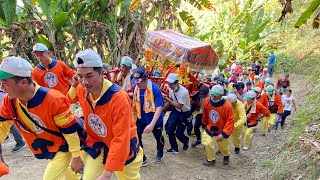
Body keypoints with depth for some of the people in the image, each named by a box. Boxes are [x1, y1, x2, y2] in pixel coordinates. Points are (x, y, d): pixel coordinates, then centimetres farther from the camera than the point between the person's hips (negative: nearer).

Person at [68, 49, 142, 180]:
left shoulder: (118, 97, -34)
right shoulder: (81, 89, -14)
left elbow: (121, 139, -33)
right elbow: (72, 99, 14)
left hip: (123, 147, -3)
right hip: (96, 144, 4)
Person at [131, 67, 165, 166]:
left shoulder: (155, 88, -29)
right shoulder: (135, 87, -13)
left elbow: (159, 107, -31)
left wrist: (152, 124, -39)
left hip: (155, 119, -3)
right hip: (141, 118, 3)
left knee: (158, 137, 19)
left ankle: (160, 154, 50)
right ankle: (142, 158, 9)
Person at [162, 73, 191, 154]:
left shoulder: (184, 92, -31)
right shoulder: (171, 89, -9)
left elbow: (179, 106, -29)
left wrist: (167, 98, -30)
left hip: (185, 113, -6)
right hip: (175, 111, 6)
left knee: (179, 133, -4)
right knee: (169, 128, -6)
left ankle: (186, 141, 33)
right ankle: (174, 148, 11)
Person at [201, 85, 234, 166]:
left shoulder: (227, 106, -30)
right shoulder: (207, 101, -17)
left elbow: (230, 121, -26)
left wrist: (223, 134, -31)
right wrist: (204, 124, 17)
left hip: (222, 130, -2)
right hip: (210, 128, 3)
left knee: (223, 146, 18)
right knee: (207, 144, -8)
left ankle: (226, 156, 54)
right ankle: (211, 159, 20)